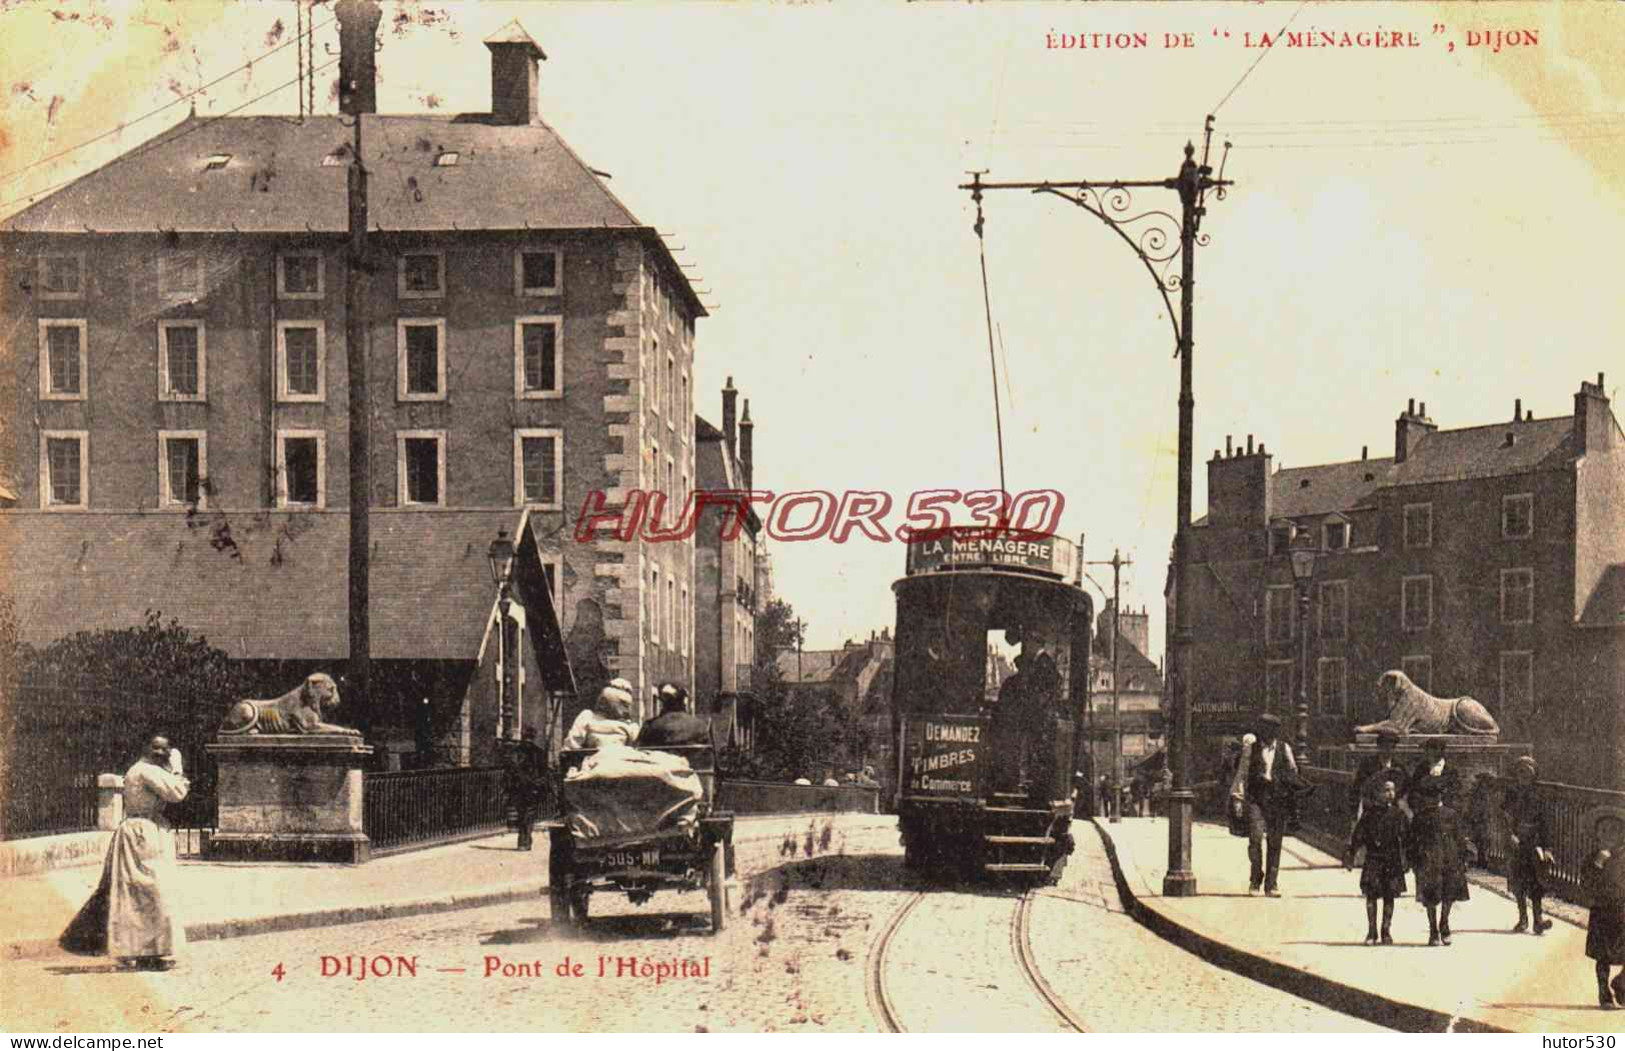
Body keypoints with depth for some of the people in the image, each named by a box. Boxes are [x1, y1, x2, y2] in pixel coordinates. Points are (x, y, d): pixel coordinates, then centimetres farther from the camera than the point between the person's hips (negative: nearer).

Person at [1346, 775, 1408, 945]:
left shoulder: (1398, 814, 4)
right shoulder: (1369, 814, 1)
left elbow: (1406, 838, 8)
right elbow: (1358, 836, 3)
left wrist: (1405, 859, 4)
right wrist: (1350, 854, -3)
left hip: (1392, 861, 1)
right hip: (1373, 859, -1)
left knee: (1389, 896, 4)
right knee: (1371, 895, -2)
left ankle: (1386, 931, 14)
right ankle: (1371, 932, 6)